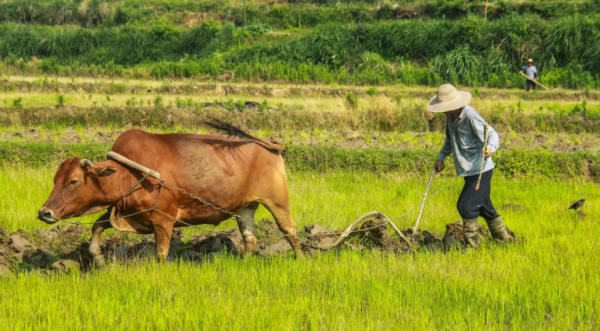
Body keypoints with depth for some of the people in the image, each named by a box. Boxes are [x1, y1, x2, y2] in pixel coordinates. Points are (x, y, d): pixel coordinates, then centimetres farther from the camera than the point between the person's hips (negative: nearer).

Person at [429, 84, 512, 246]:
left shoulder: (470, 116, -21)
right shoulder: (450, 117, 6)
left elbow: (492, 134, -23)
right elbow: (450, 140, 23)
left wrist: (490, 147, -44)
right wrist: (441, 157, 13)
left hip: (481, 170, -9)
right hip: (469, 170, 9)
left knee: (466, 205, -15)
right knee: (483, 206, 19)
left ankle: (472, 244, -6)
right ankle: (503, 238, 34)